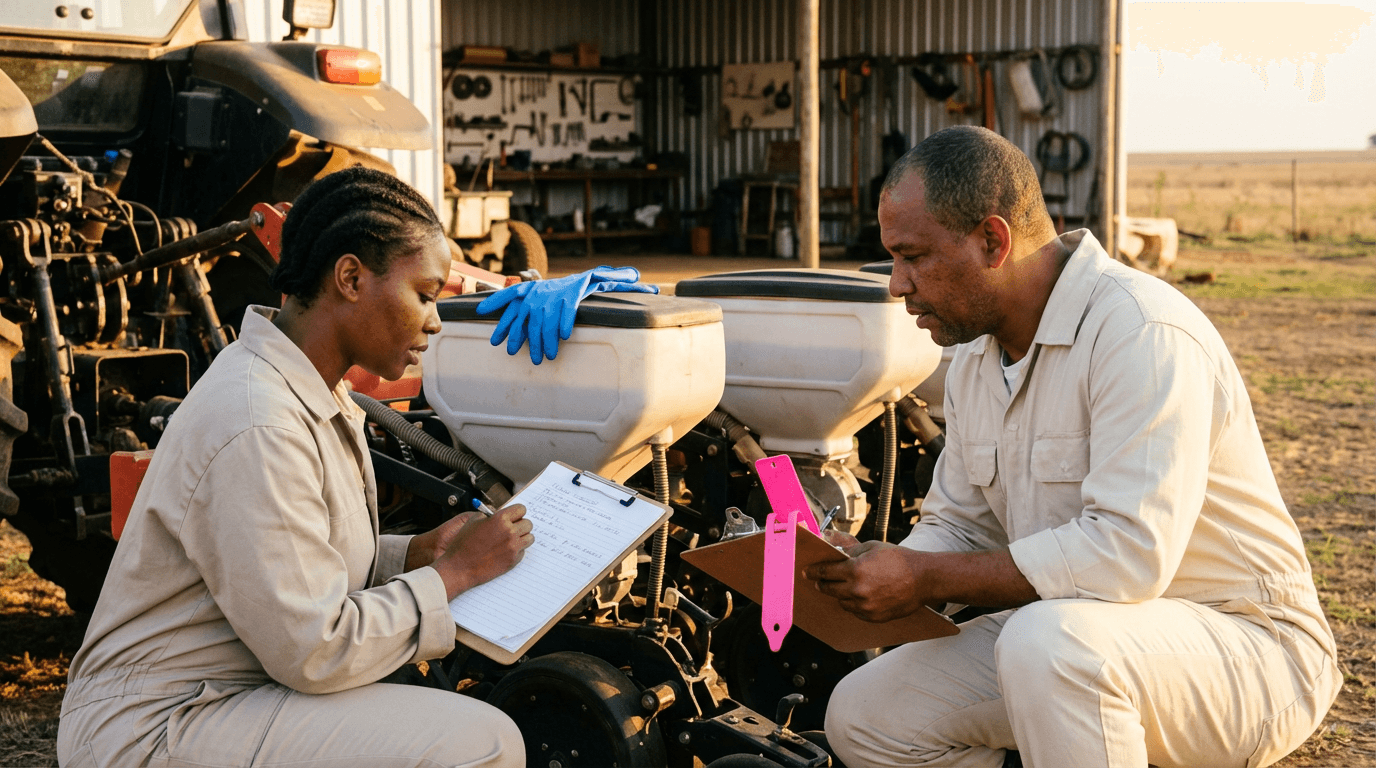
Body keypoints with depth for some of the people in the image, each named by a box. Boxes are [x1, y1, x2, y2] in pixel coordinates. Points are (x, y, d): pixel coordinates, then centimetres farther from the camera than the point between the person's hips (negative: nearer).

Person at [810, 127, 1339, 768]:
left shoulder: (1143, 332, -23)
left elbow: (1128, 553, -31)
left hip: (1241, 646, -8)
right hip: (1070, 629, 8)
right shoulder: (974, 356, 7)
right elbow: (959, 522, 13)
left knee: (1048, 640, -38)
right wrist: (880, 570, -10)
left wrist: (927, 578, -26)